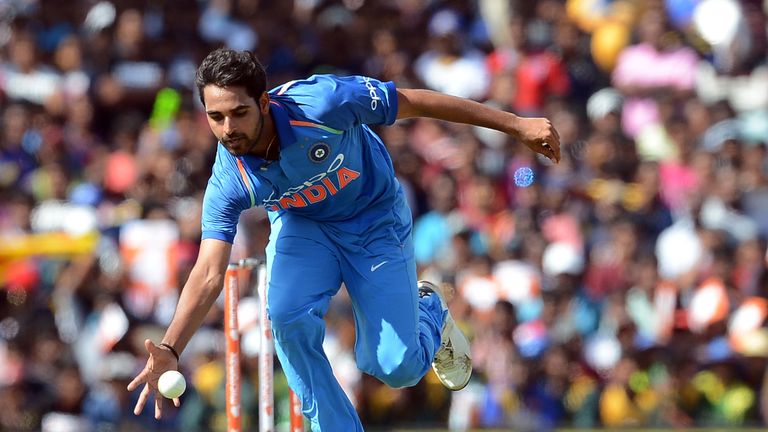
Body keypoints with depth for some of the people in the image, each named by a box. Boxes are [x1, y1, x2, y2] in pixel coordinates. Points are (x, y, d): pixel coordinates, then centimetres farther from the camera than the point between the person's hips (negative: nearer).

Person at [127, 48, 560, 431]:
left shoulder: (318, 102, -36)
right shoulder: (230, 182, -26)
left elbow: (415, 101, -25)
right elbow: (209, 274, -28)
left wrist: (517, 125, -19)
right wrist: (170, 350, -44)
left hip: (376, 221, -2)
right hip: (302, 226, 2)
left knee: (396, 367, -6)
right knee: (288, 315, -28)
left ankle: (430, 312, 31)